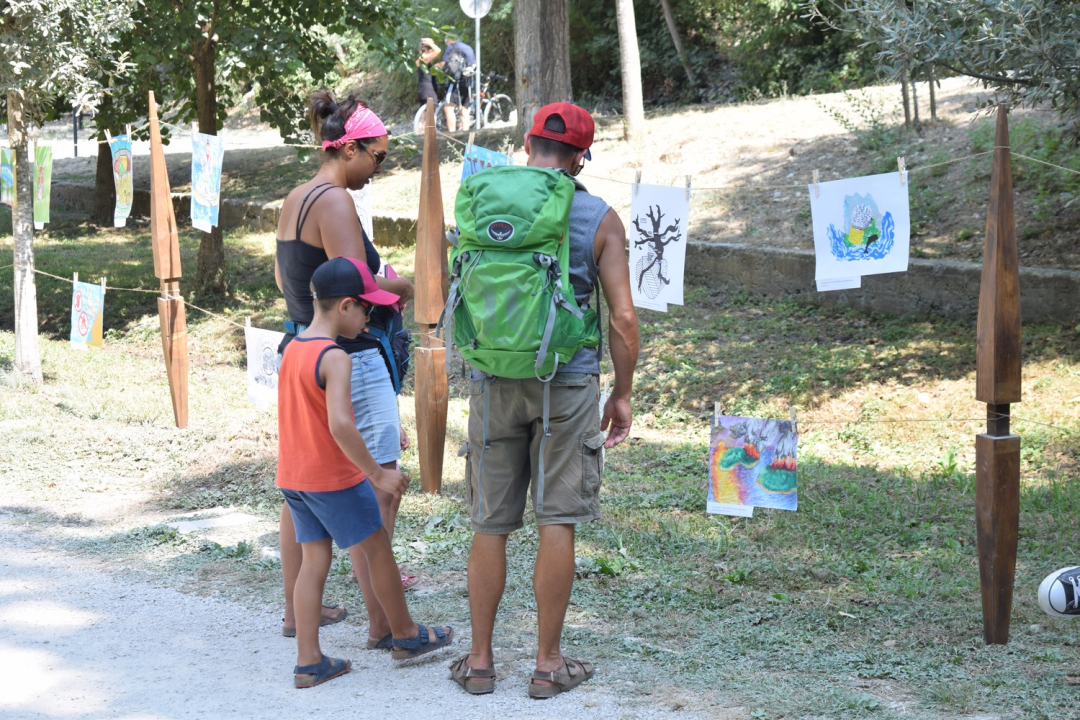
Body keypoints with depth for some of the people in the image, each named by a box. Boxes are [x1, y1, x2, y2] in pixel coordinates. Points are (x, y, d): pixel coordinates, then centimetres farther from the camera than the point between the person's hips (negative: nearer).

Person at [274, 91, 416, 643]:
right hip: (348, 359, -10)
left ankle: (297, 608, 25)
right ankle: (383, 623, -3)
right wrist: (408, 285, -7)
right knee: (377, 488, -5)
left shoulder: (295, 199, 12)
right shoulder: (333, 201, -17)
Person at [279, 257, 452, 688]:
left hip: (292, 476, 8)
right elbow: (340, 425, -31)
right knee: (377, 551, 10)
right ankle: (405, 635, 25)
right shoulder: (335, 358, -21)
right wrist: (376, 474, -24)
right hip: (334, 477, -8)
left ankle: (308, 662, 10)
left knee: (314, 559, 11)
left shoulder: (292, 349, 6)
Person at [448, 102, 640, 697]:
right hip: (567, 383, -2)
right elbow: (622, 316, -6)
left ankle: (479, 660, 17)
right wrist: (623, 393, 4)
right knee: (557, 522, 5)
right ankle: (548, 664, 11)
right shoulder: (599, 219, -4)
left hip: (494, 381, 2)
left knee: (490, 525, 10)